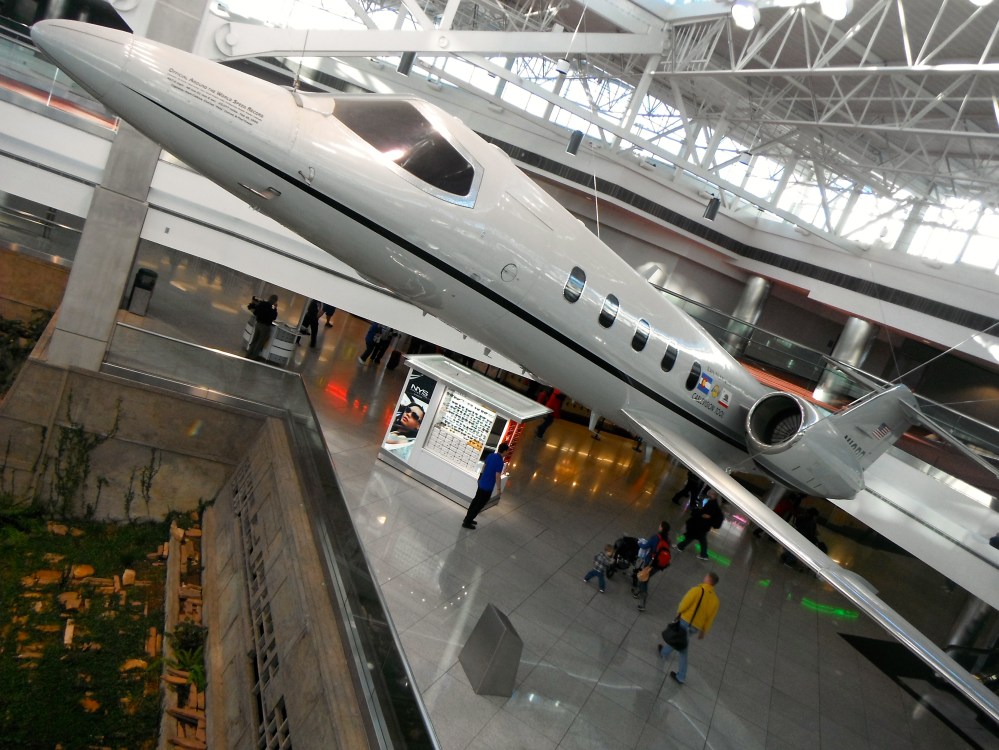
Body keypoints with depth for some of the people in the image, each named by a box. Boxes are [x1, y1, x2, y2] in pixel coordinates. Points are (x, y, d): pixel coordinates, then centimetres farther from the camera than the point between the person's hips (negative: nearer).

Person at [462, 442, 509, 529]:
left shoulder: (490, 455, 2)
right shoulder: (500, 462, -22)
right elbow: (497, 477, -23)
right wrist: (499, 489, -15)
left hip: (481, 482, 8)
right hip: (487, 487, -8)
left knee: (476, 501, 21)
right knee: (479, 505, 4)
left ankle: (468, 519, 32)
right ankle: (467, 522, 9)